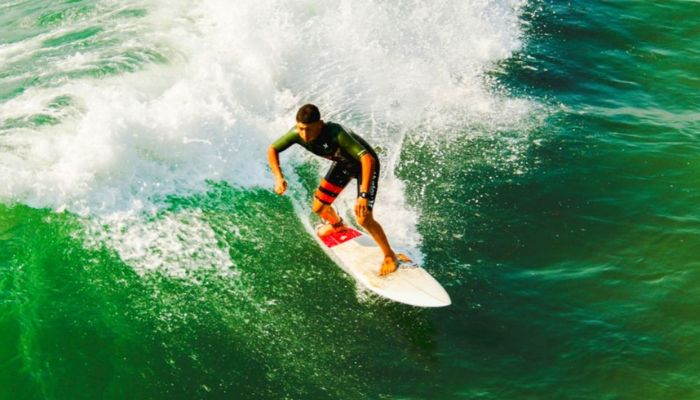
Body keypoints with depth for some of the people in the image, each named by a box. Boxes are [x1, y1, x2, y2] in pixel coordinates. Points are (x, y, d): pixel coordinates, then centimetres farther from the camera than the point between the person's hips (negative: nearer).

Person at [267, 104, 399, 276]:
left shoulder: (336, 134, -42)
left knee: (364, 218, -18)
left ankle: (389, 256, 5)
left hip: (364, 163, -6)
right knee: (318, 208, 10)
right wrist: (278, 177, -25)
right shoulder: (297, 133, -25)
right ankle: (336, 224, 47)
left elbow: (368, 159, -49)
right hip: (343, 163, 6)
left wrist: (364, 195, -57)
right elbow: (272, 150, -10)